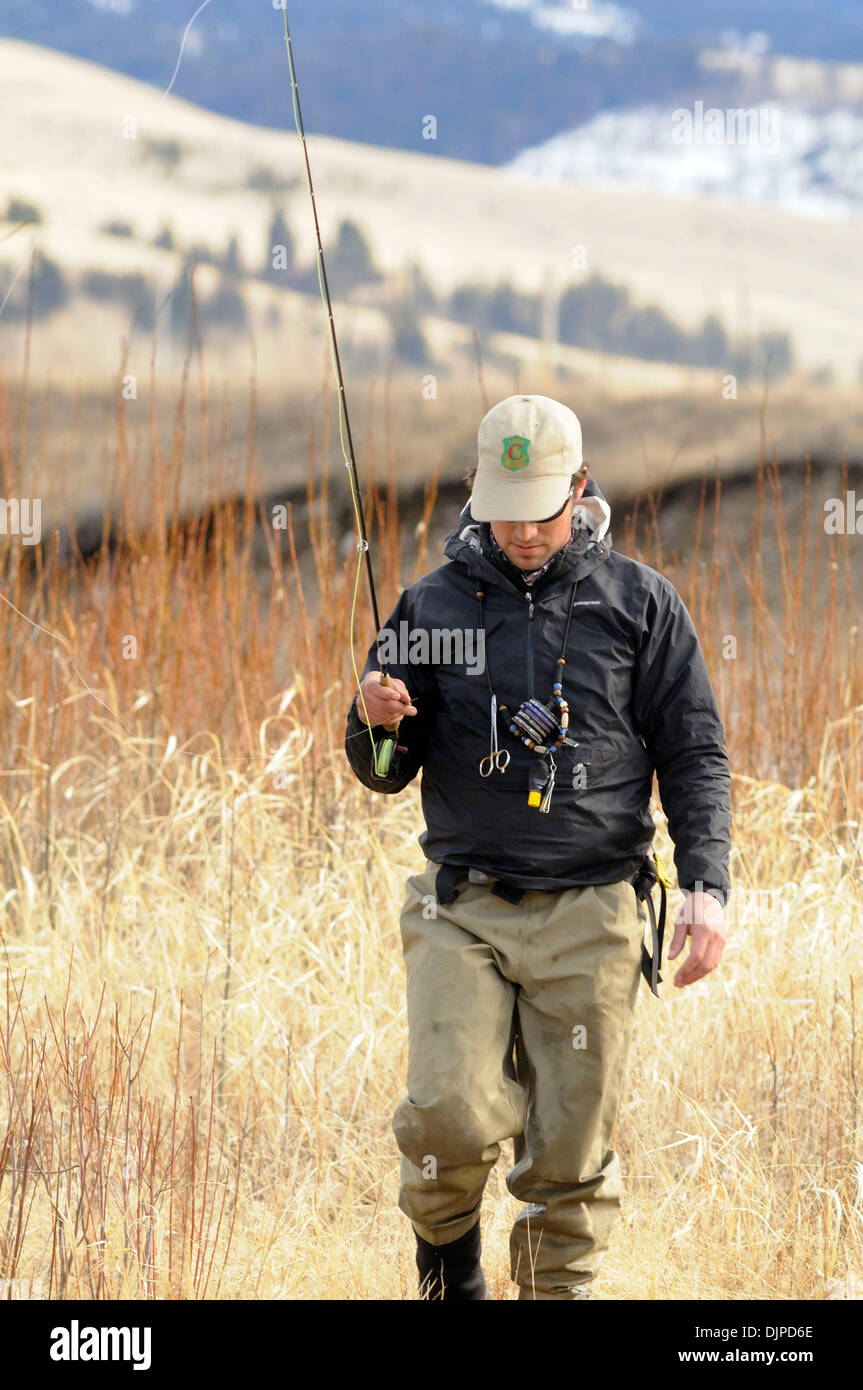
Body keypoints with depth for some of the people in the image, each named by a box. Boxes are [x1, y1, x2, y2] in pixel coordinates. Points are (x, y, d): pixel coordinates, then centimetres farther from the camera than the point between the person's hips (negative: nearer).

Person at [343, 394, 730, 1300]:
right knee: (450, 1115, -16)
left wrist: (706, 887, -7)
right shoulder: (435, 606, 7)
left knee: (573, 1150, -2)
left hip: (589, 917, 0)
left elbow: (694, 755, 5)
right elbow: (387, 774, 12)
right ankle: (447, 1249, 14)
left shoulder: (638, 603, 4)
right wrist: (375, 722, -11)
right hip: (462, 909, 0)